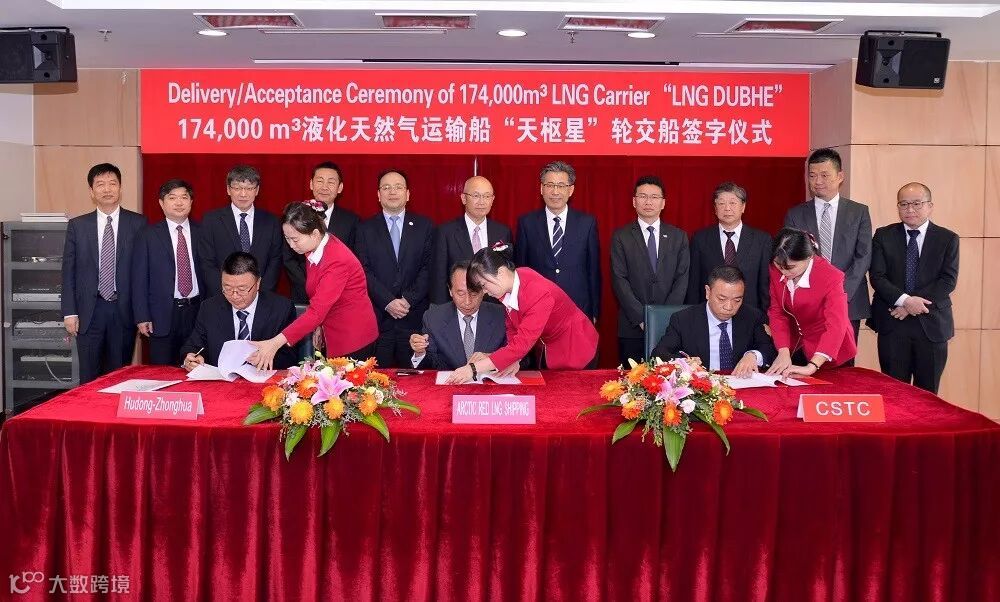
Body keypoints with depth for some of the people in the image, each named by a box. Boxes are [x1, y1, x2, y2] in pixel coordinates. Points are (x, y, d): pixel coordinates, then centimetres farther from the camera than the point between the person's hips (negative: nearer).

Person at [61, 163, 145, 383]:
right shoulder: (77, 225, 5)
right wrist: (69, 313, -1)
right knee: (89, 379, 5)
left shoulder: (137, 224, 1)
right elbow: (68, 271, 6)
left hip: (124, 310, -1)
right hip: (90, 310, 1)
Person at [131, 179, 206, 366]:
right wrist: (142, 317, -6)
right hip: (162, 315, -1)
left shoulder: (202, 233, 7)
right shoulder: (148, 235, 2)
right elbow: (139, 278, 0)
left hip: (196, 311, 2)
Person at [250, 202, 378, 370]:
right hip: (333, 337, 8)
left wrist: (275, 343, -37)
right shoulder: (314, 250, 1)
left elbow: (317, 312, -32)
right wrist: (318, 326, 3)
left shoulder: (337, 261, -27)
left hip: (354, 339, -8)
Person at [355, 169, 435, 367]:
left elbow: (428, 268, 2)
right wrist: (388, 302, -11)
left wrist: (409, 300, -10)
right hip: (377, 317, 0)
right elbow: (364, 270, 0)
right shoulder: (365, 228, 7)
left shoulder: (424, 226, 8)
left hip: (414, 317, 0)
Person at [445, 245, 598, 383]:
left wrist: (473, 369, -44)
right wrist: (514, 359, -22)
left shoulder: (539, 294, -37)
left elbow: (522, 344, -42)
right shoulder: (509, 285, -13)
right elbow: (512, 328, -3)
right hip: (551, 348, 7)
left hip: (575, 347, -7)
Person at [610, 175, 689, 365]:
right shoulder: (621, 237, 3)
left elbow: (682, 278, 3)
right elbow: (619, 280, -3)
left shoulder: (678, 237, 9)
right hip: (633, 328, -1)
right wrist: (641, 318, -12)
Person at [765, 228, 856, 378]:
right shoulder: (776, 270, -14)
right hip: (795, 347, 4)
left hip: (829, 353, -4)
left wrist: (811, 367, -48)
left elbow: (836, 326, -38)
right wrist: (784, 352, -21)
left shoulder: (830, 277, -29)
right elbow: (776, 312, -7)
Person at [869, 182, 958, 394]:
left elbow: (948, 280, -4)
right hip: (892, 323, 0)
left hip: (931, 324, 0)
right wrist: (904, 300, -19)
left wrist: (913, 306, -14)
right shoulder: (883, 236, 5)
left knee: (927, 394, 8)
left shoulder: (948, 238, 4)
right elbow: (877, 276, -3)